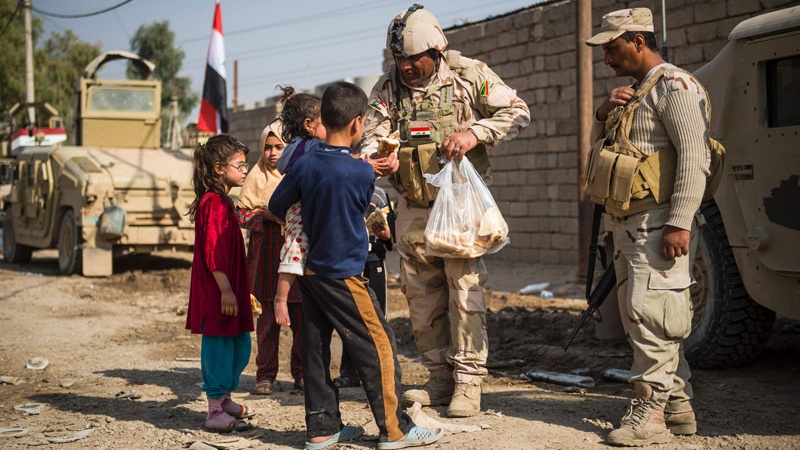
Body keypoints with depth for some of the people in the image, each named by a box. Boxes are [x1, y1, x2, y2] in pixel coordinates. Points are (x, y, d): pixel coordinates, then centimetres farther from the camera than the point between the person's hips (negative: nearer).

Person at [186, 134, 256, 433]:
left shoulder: (222, 201, 16)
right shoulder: (214, 203, -16)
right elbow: (213, 253, -22)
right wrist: (226, 290, -24)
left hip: (229, 289, 10)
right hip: (218, 291, -10)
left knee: (239, 344, 17)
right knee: (219, 346, -4)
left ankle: (225, 400, 30)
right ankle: (216, 411, 3)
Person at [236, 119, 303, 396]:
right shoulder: (257, 176, 5)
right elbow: (242, 215, 2)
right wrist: (267, 215, -13)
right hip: (266, 253, -1)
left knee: (301, 317, 2)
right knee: (268, 318, 1)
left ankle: (301, 372, 14)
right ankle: (265, 375, 10)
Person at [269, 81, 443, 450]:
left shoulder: (303, 166, -4)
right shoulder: (363, 173, -17)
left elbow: (276, 207, 8)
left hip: (309, 271, 6)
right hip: (343, 274, -6)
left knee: (316, 348, 11)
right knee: (378, 346, 2)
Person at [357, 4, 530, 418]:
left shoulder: (469, 75, -5)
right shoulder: (388, 87, 4)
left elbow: (518, 112, -4)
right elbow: (373, 133, -2)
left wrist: (475, 132, -19)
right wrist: (373, 159, -26)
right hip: (413, 208, 4)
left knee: (465, 288, -10)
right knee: (421, 294, 7)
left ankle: (468, 382, -2)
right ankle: (440, 378, 19)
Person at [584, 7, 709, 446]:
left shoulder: (674, 86, -10)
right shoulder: (635, 92, 21)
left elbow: (694, 158, -19)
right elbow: (602, 148, 26)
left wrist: (680, 223, -26)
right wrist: (603, 114, 6)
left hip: (658, 223, -10)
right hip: (628, 224, 10)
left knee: (649, 311, -14)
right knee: (639, 317, 12)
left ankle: (650, 411, -11)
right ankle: (678, 405, 19)